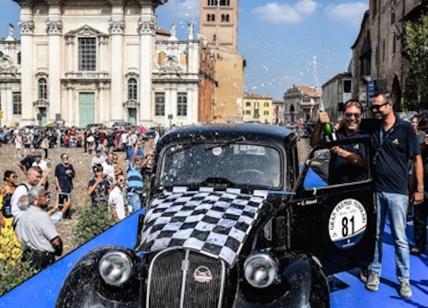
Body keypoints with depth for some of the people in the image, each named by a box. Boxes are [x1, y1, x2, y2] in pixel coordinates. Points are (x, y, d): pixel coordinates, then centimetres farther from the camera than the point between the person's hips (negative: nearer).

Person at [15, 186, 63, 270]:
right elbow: (56, 242, -25)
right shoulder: (43, 216, -21)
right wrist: (59, 252, -5)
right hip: (45, 259, -9)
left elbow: (18, 235, 14)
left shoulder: (23, 215, 4)